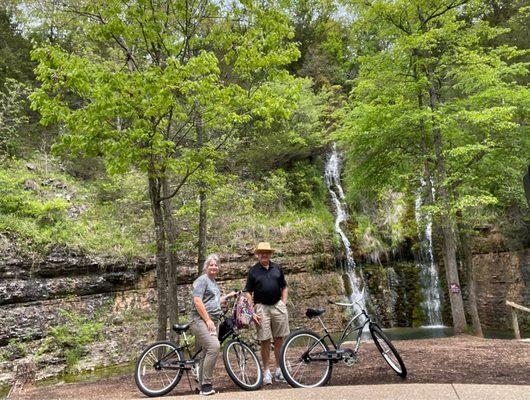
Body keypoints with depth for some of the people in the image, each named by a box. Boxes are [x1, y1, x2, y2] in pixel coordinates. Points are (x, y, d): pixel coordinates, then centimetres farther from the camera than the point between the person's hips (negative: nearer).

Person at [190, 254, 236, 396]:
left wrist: (228, 296, 26)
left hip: (213, 322, 9)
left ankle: (203, 387, 15)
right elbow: (197, 301, -15)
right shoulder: (202, 280, -5)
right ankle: (206, 383, -17)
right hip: (201, 320, -9)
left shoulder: (214, 282, 23)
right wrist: (207, 320, -18)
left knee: (206, 354, 9)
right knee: (214, 346, -25)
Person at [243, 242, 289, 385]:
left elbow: (284, 287, 15)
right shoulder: (253, 271, 3)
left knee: (279, 339, 5)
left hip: (278, 305, 2)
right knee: (265, 341, 0)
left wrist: (284, 304, 4)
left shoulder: (277, 268, 9)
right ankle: (266, 371, 11)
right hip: (262, 307, -2)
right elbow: (248, 292, 3)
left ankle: (279, 369, 16)